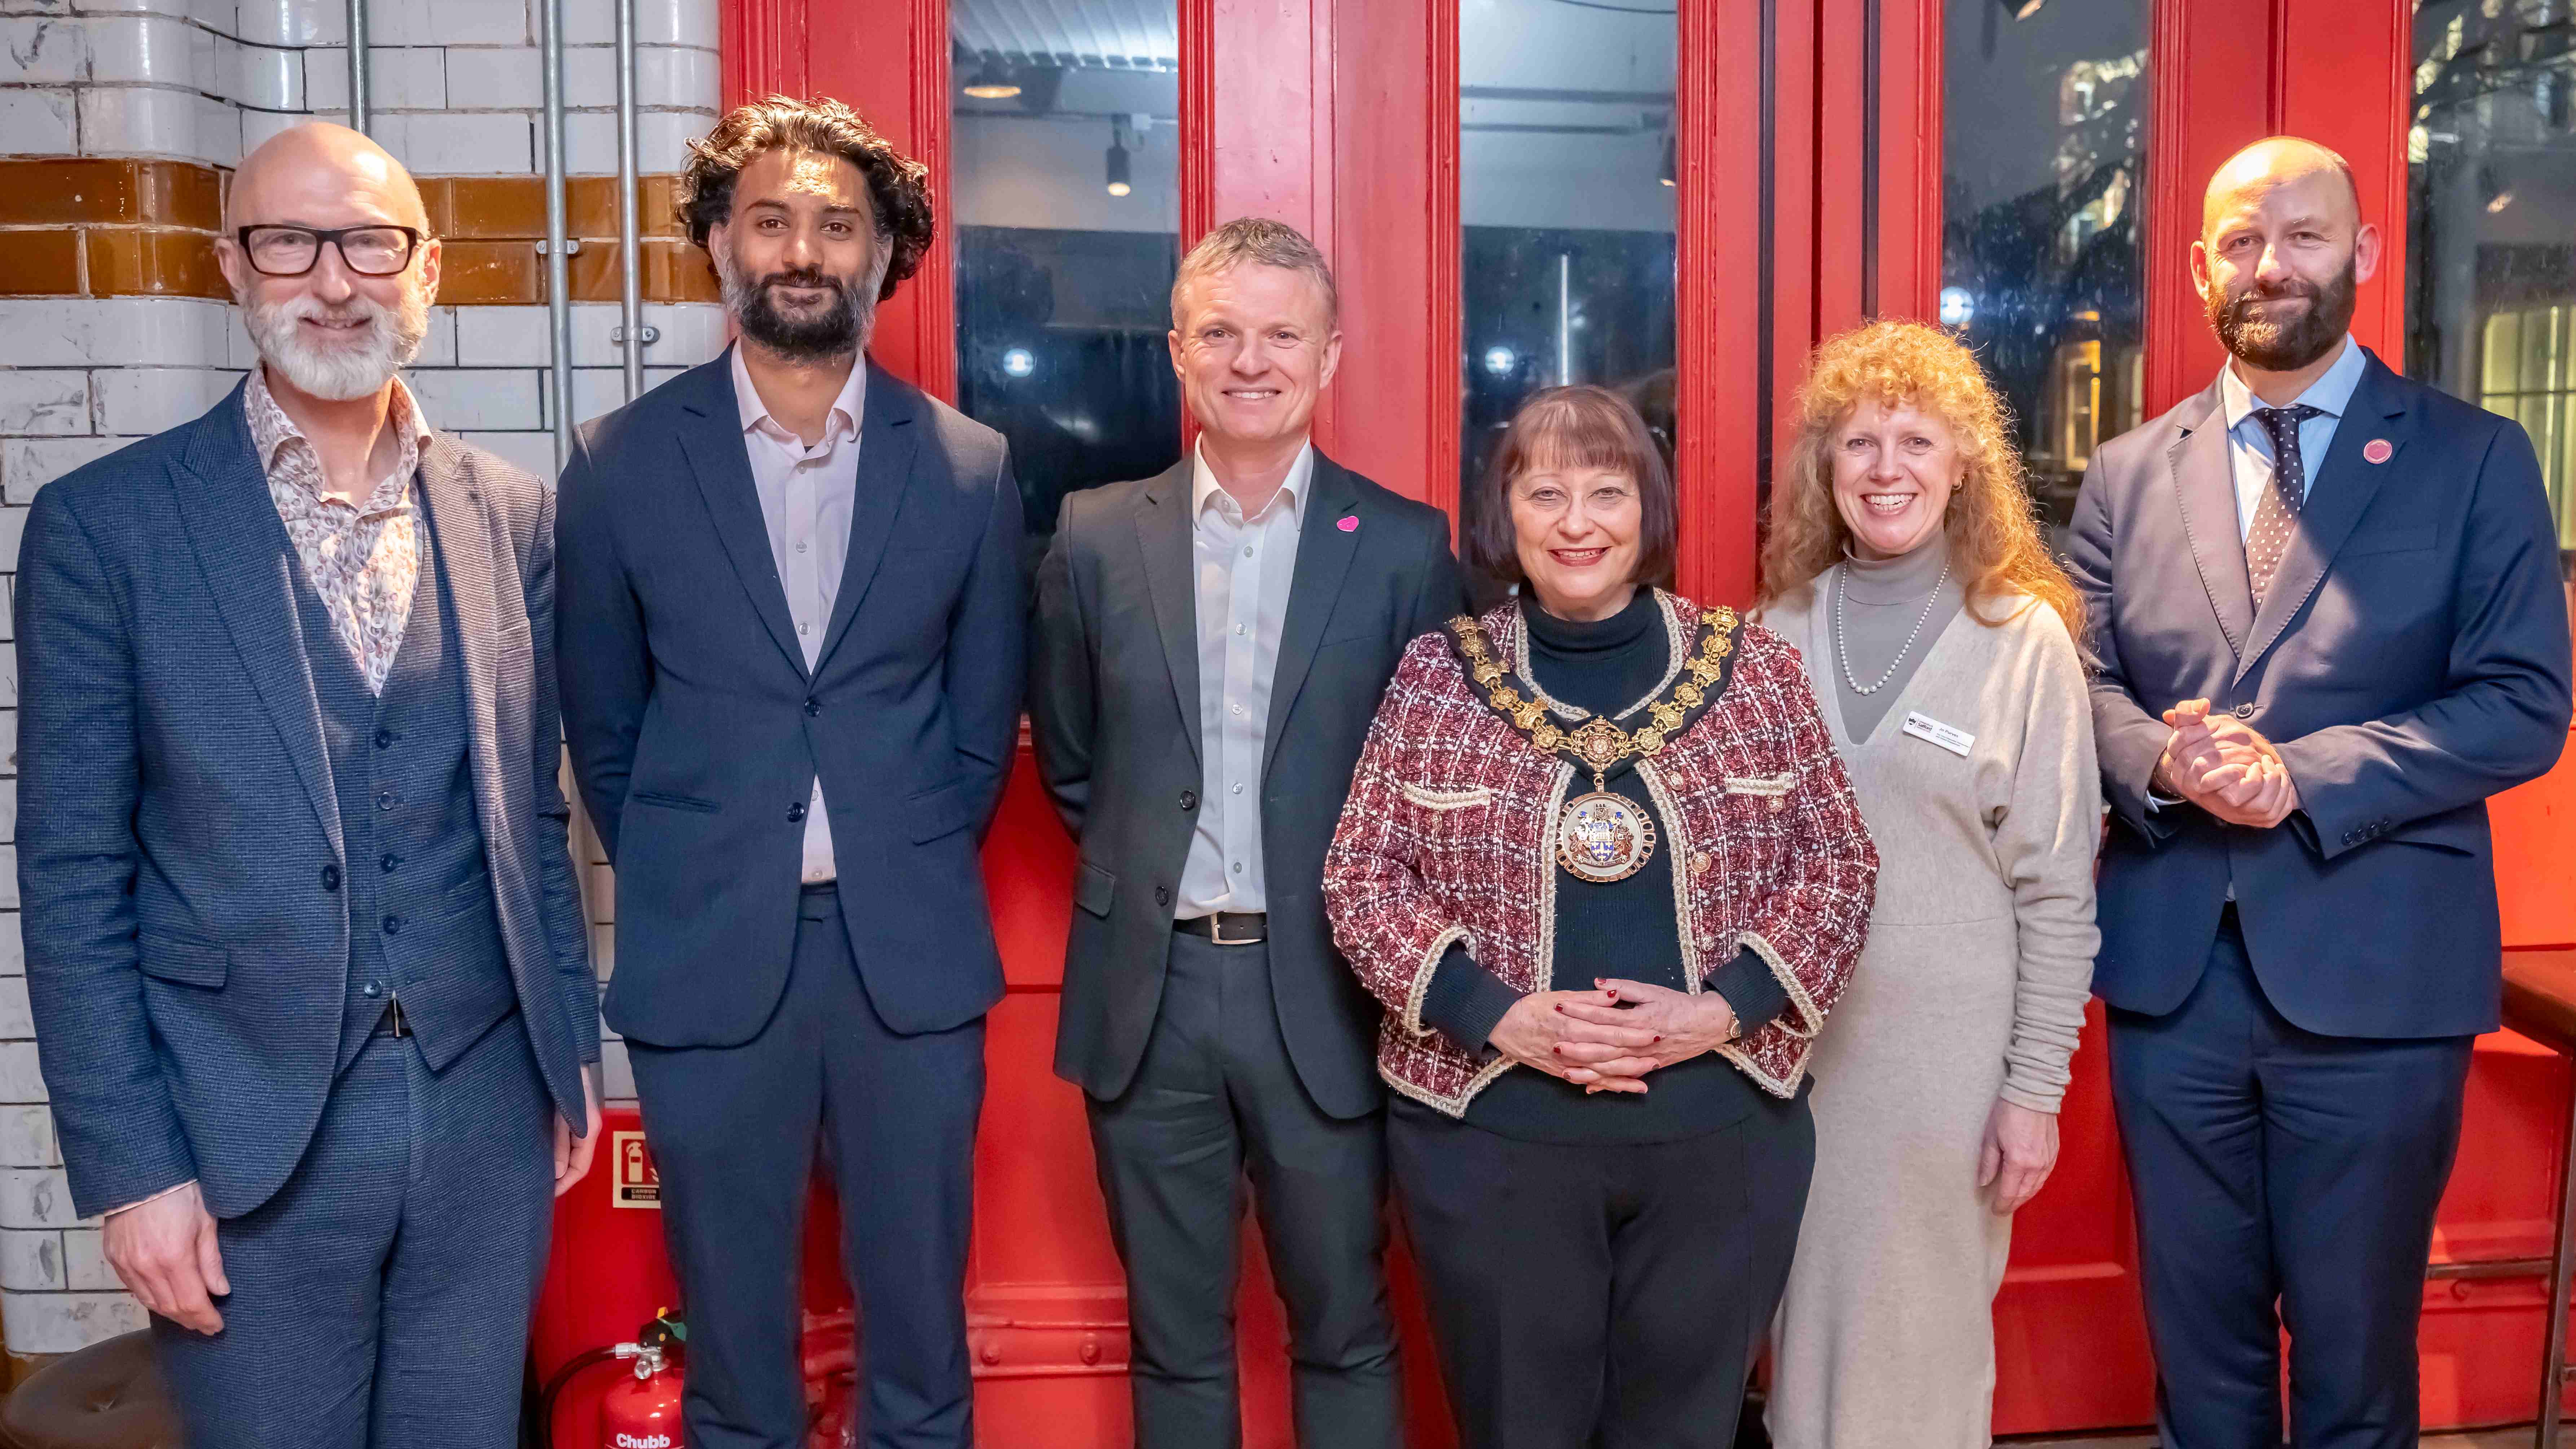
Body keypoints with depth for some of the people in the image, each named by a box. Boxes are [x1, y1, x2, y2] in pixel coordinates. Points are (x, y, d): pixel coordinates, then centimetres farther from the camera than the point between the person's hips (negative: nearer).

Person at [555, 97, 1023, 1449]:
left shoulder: (968, 467, 0)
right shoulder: (622, 462, -1)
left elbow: (983, 724, 8)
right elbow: (603, 728, 7)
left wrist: (906, 875, 9)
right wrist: (685, 882, 10)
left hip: (911, 953, 1)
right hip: (705, 955, 0)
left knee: (920, 1315, 14)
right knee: (730, 1318, 13)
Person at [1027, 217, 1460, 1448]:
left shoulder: (1406, 546, -3)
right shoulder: (1097, 536, 1)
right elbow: (1066, 758, 11)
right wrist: (1142, 870, 9)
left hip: (1324, 994, -1)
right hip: (1148, 996, 1)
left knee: (1345, 1333, 13)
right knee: (1173, 1341, 15)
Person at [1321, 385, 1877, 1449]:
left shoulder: (1752, 668, 2)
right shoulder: (1438, 675, 0)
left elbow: (1838, 866, 3)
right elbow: (1361, 878, -1)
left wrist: (1723, 1010, -12)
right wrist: (1499, 1015, -14)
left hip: (1723, 1133, 1)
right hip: (1489, 1134, -1)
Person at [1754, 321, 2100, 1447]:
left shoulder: (2024, 638, -6)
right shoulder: (1784, 632, 3)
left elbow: (2057, 892, -6)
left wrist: (2036, 1091, -8)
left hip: (1949, 1043, -3)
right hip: (1795, 1036, 3)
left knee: (1924, 1338, 9)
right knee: (1807, 1325, 15)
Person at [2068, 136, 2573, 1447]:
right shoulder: (2128, 474, 8)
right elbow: (2081, 682, 5)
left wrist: (2305, 777, -18)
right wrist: (2160, 760, -17)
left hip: (2375, 972, -2)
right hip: (2171, 969, 2)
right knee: (2198, 1340, 16)